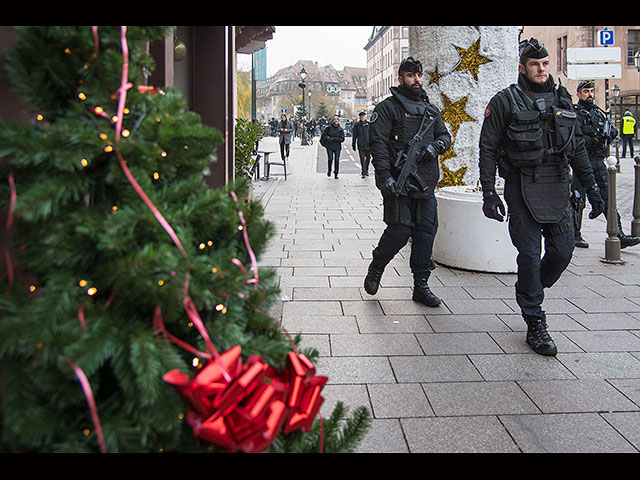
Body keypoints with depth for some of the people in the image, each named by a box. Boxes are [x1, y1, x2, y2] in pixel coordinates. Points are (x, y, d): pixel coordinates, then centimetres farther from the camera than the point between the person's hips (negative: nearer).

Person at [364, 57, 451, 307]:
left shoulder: (430, 109, 19)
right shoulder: (388, 107, 0)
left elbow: (445, 135, 20)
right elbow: (377, 143, -9)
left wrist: (435, 146, -5)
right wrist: (385, 176, -19)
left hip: (426, 183, 6)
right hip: (398, 181, -6)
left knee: (426, 231, 4)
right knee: (399, 231, -8)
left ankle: (421, 285, 14)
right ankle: (375, 268, 19)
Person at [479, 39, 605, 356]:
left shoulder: (562, 100, 13)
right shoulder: (505, 101, -1)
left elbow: (578, 148, 17)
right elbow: (488, 149, -3)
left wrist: (592, 188, 13)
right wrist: (488, 193, -10)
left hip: (558, 188, 5)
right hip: (522, 188, -5)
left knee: (563, 250, 4)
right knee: (530, 255, -4)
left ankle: (530, 293, 31)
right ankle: (535, 325, 6)